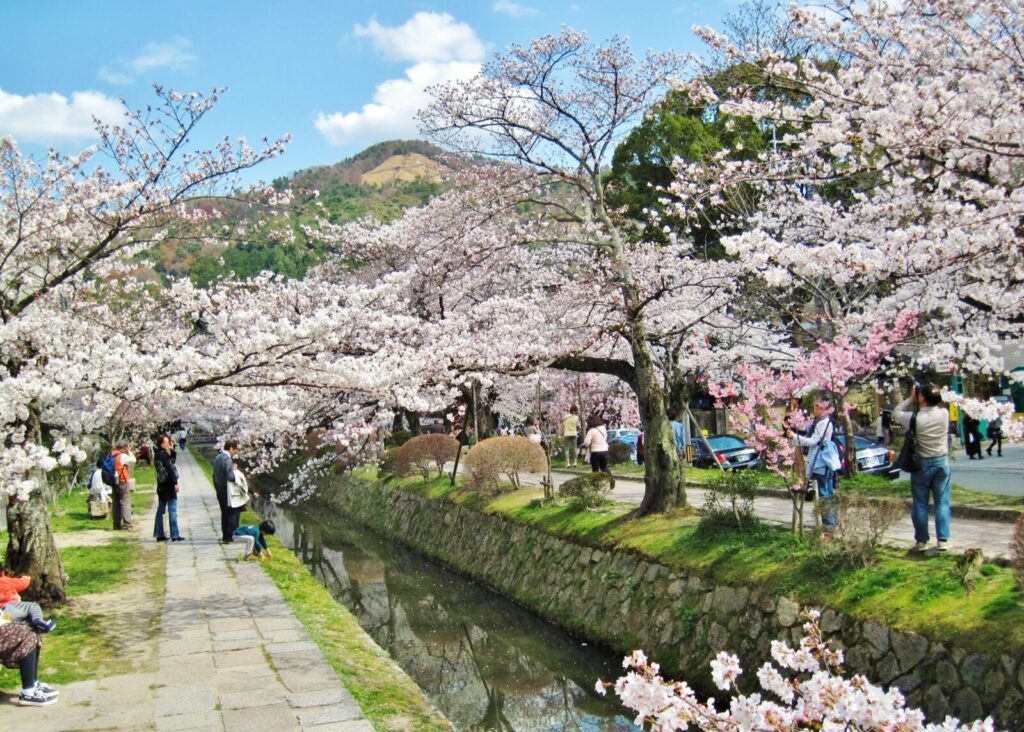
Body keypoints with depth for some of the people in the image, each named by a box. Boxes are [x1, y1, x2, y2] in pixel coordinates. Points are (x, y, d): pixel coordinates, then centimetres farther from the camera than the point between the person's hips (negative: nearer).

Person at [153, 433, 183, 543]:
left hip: (161, 485, 9)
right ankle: (174, 535, -5)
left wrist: (172, 450, 8)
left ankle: (159, 534, 17)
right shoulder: (164, 454, -15)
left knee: (160, 509, 13)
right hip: (168, 484, -9)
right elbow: (169, 469, -20)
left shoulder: (158, 454, 12)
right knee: (172, 510, -6)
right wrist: (175, 483, -21)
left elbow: (173, 460, 19)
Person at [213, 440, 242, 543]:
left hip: (220, 491, 9)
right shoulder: (227, 459, -20)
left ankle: (225, 536, 20)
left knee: (225, 514, 15)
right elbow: (230, 477, -27)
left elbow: (215, 475, 16)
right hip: (227, 491, -9)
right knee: (233, 513, -1)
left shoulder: (217, 458, 10)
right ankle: (230, 536, -1)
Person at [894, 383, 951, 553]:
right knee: (942, 503, 6)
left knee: (920, 504, 7)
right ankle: (942, 540, 4)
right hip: (942, 462, 2)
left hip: (922, 464, -2)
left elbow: (896, 413, 3)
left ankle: (921, 541, 12)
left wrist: (911, 399, 5)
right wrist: (933, 393, 8)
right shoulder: (944, 414, -7)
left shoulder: (915, 418, -16)